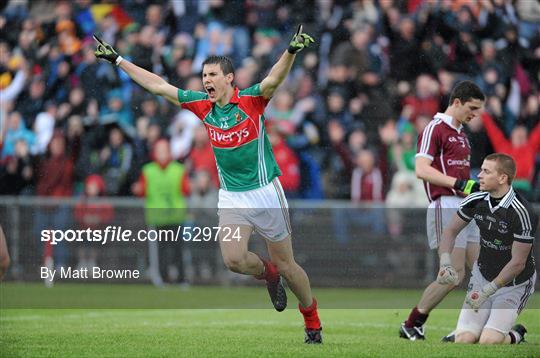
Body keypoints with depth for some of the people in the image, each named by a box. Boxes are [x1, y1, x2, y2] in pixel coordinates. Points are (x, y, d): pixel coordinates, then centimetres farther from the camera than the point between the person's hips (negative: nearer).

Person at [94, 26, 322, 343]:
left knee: (286, 265, 3)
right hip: (231, 196, 4)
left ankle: (313, 320, 22)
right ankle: (268, 274, 17)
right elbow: (159, 86, 6)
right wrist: (117, 60, 7)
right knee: (233, 258, -17)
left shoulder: (252, 101, -10)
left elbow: (274, 79, -29)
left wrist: (292, 52, -48)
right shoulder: (202, 105, 2)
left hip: (265, 192, -4)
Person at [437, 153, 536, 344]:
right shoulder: (475, 201, -8)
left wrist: (488, 291, -22)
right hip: (482, 276, 5)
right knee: (464, 339, -9)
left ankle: (516, 336, 13)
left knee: (489, 341, -21)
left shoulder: (523, 213, -25)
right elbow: (451, 230, 5)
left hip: (514, 284, -5)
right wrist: (445, 262, -13)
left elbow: (518, 263, -21)